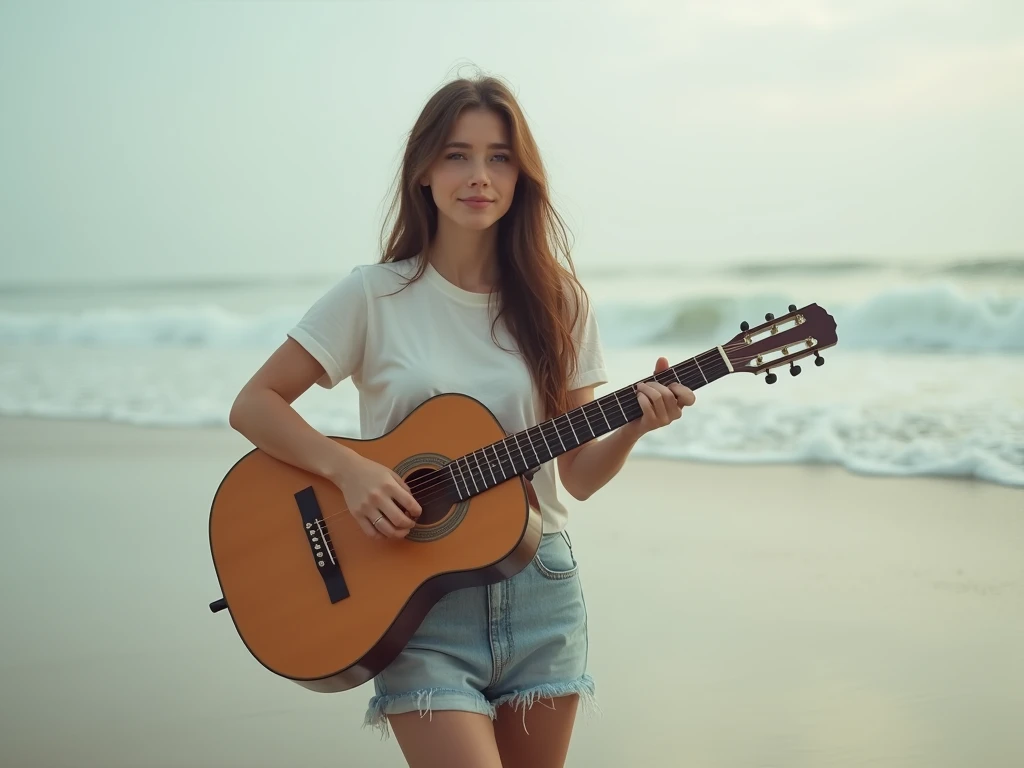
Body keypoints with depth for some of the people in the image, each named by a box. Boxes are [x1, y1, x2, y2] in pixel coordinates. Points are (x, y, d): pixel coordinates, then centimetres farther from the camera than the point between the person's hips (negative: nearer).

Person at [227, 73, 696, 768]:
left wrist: (635, 425, -13)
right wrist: (350, 469, -17)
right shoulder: (375, 295, -5)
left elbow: (578, 475, 6)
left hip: (540, 589, 3)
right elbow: (255, 405, -3)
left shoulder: (557, 301, 3)